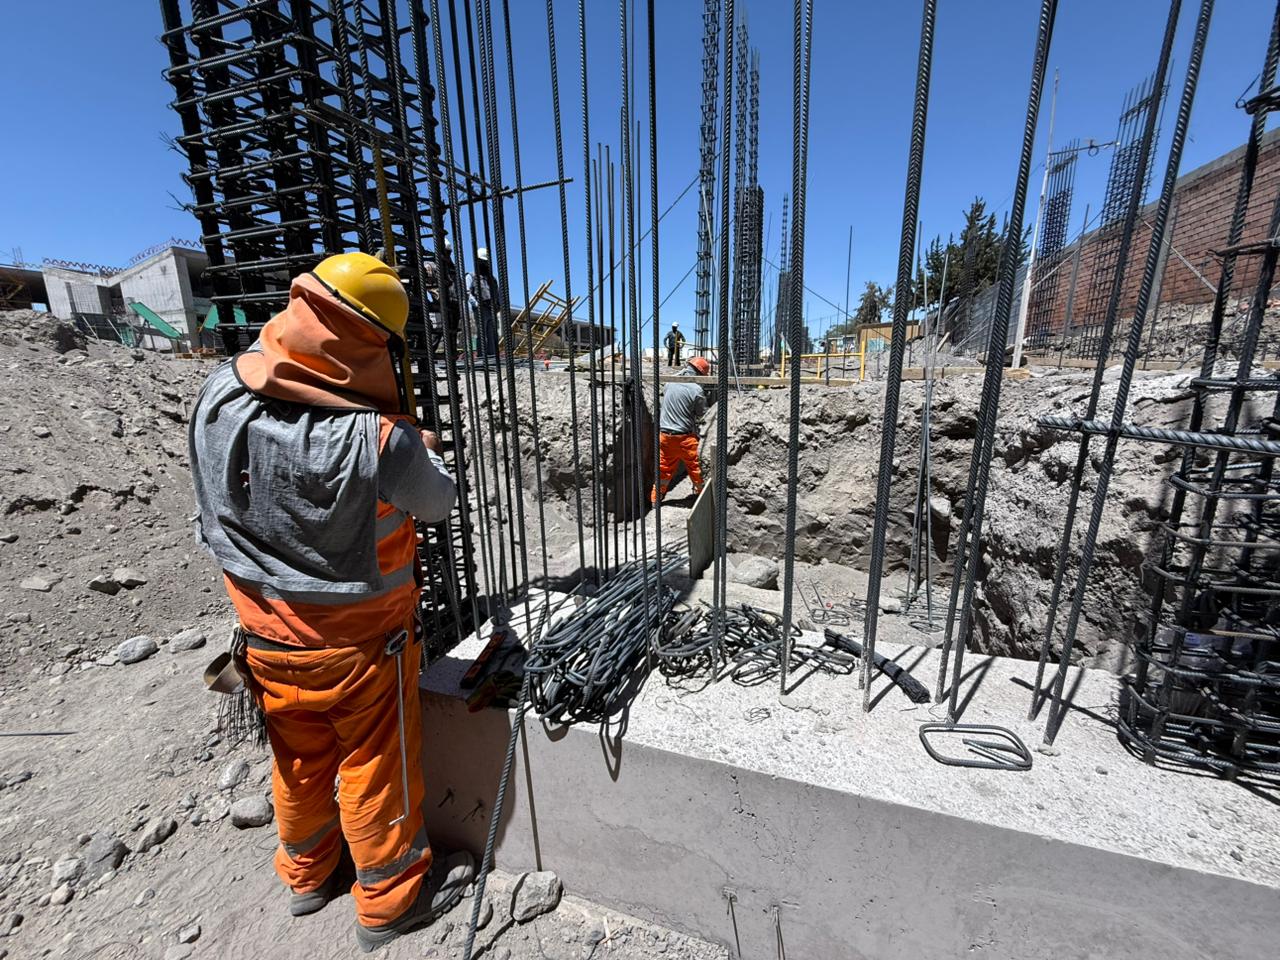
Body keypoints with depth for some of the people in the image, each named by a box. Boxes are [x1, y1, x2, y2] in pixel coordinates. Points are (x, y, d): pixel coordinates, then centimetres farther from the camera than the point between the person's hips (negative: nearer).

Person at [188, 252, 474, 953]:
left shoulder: (219, 394, -13)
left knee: (299, 761, 27)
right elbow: (438, 505, -13)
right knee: (375, 766, 18)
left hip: (265, 635, 5)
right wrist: (425, 451, 7)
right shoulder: (379, 440, -31)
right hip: (356, 642, -5)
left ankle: (308, 873, 53)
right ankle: (390, 898, 42)